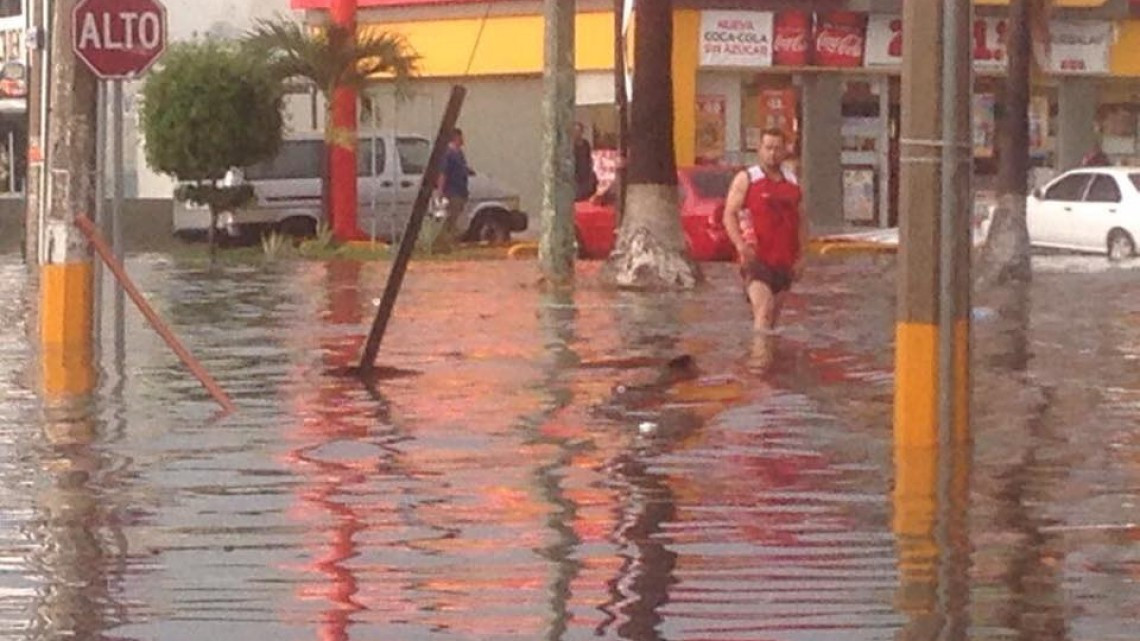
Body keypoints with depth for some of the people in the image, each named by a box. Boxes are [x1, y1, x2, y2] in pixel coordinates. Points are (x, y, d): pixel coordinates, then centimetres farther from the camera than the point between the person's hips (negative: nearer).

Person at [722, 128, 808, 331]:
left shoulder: (792, 184, 15)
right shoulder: (746, 179, 1)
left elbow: (801, 221, 19)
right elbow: (729, 215, -5)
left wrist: (800, 257, 10)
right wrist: (741, 246, -21)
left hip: (784, 261, 6)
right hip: (756, 259, -6)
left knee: (774, 316, 12)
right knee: (763, 310, -21)